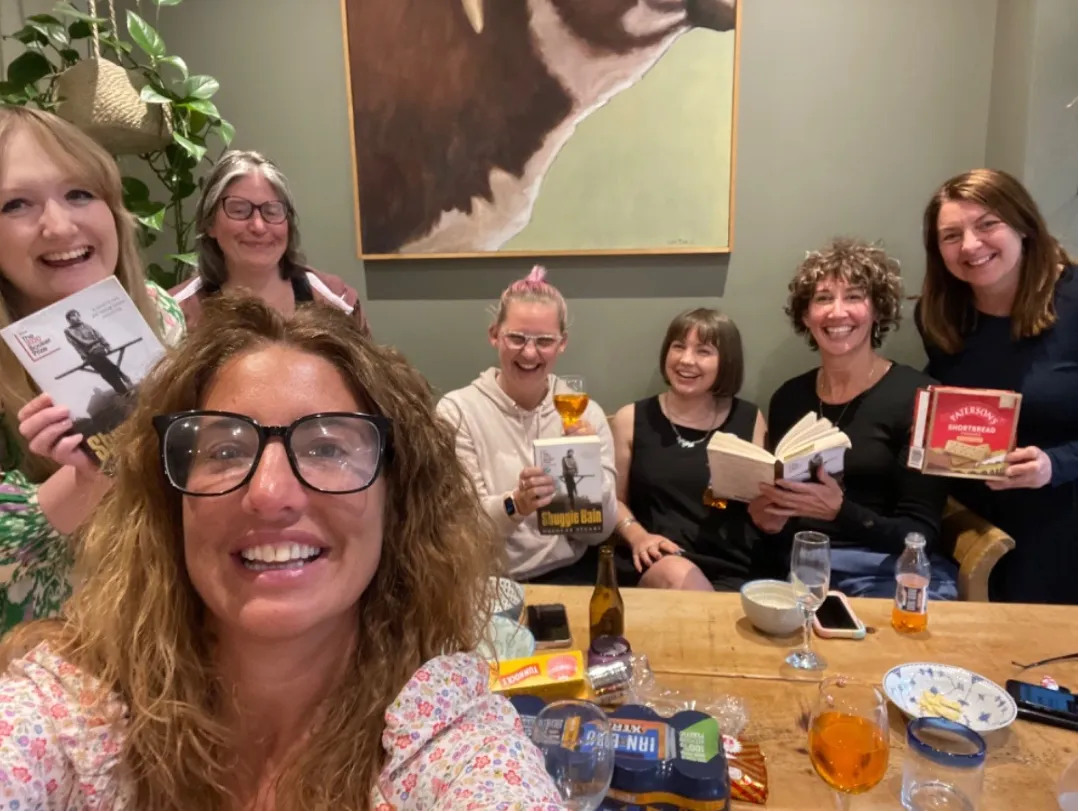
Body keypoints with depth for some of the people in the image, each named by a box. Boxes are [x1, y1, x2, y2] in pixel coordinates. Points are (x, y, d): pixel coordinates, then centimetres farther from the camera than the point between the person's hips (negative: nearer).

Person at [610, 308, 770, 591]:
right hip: (657, 564, 0)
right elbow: (614, 498, 9)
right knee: (678, 575, -34)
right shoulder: (631, 419, 8)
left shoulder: (749, 419, 10)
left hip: (733, 571, 0)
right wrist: (638, 537, -10)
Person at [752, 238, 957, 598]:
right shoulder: (788, 398, 7)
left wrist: (840, 511, -23)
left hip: (896, 572, -3)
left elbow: (921, 535, -8)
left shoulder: (918, 396, -6)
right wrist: (768, 517, -6)